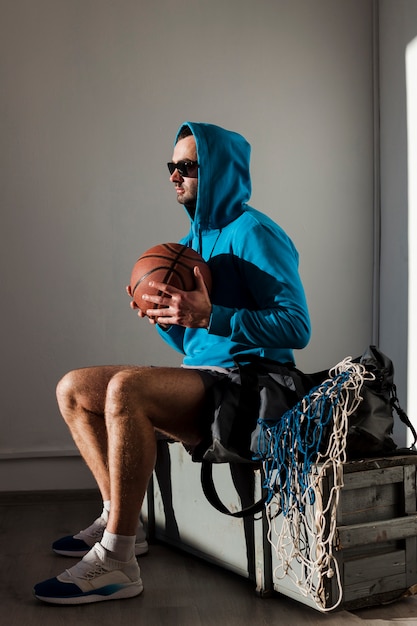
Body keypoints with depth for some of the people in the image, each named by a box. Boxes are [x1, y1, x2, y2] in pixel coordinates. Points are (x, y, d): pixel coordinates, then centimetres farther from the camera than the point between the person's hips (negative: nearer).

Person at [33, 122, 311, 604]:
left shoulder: (252, 232, -9)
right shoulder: (194, 239, 18)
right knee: (72, 388, 6)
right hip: (201, 377, 10)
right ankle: (116, 517, 5)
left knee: (125, 386, -33)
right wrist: (159, 315, 0)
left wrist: (208, 315, -25)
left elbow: (296, 328, -19)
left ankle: (117, 561, -25)